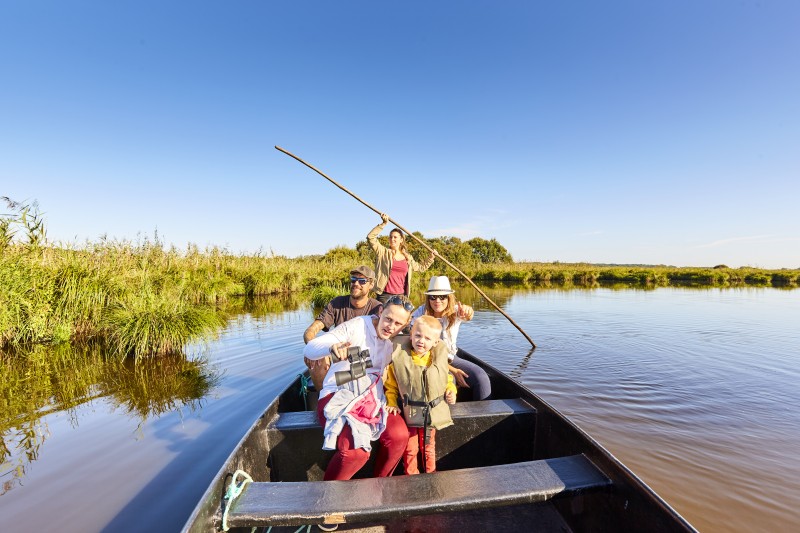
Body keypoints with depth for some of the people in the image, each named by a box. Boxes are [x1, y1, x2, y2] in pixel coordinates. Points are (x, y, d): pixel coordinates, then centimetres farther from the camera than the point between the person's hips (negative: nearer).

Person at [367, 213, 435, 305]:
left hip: (402, 296, 4)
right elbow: (371, 237, -8)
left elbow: (421, 267, 30)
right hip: (385, 295, -3)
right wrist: (384, 224, -12)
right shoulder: (383, 252, 4)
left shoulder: (408, 258, 15)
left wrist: (431, 258, 22)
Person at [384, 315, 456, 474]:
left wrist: (451, 391, -7)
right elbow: (390, 385, -4)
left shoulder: (438, 359, -7)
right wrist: (391, 403, -13)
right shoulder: (399, 359, -16)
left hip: (432, 413, 2)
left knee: (428, 447, 19)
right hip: (408, 413, -2)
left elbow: (448, 378, 10)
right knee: (410, 449, 11)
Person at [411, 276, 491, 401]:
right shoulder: (420, 314, -16)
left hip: (451, 358, 4)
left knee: (482, 378, -16)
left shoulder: (455, 312, -9)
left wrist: (467, 312, -62)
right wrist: (451, 370, -19)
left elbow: (467, 316, -35)